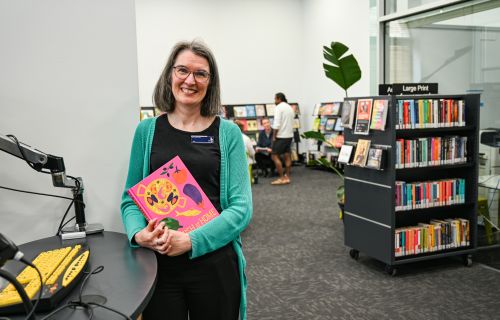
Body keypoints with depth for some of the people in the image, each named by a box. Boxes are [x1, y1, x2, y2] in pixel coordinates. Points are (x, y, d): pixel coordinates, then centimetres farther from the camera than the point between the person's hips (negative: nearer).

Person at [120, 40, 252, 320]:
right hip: (157, 264, 1)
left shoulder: (228, 133, -2)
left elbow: (241, 207, -7)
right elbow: (131, 198, 6)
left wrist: (192, 240, -21)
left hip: (215, 263, -1)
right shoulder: (147, 131, 3)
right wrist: (138, 233, -15)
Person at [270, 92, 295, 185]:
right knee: (287, 156, 9)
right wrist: (289, 132, 12)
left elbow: (277, 123, -17)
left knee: (275, 156, -2)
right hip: (289, 135, 8)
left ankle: (281, 178, -4)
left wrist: (274, 136, -12)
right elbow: (292, 123, 11)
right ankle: (287, 177, 12)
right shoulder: (290, 108, 15)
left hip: (281, 136, -8)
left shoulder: (279, 107, -10)